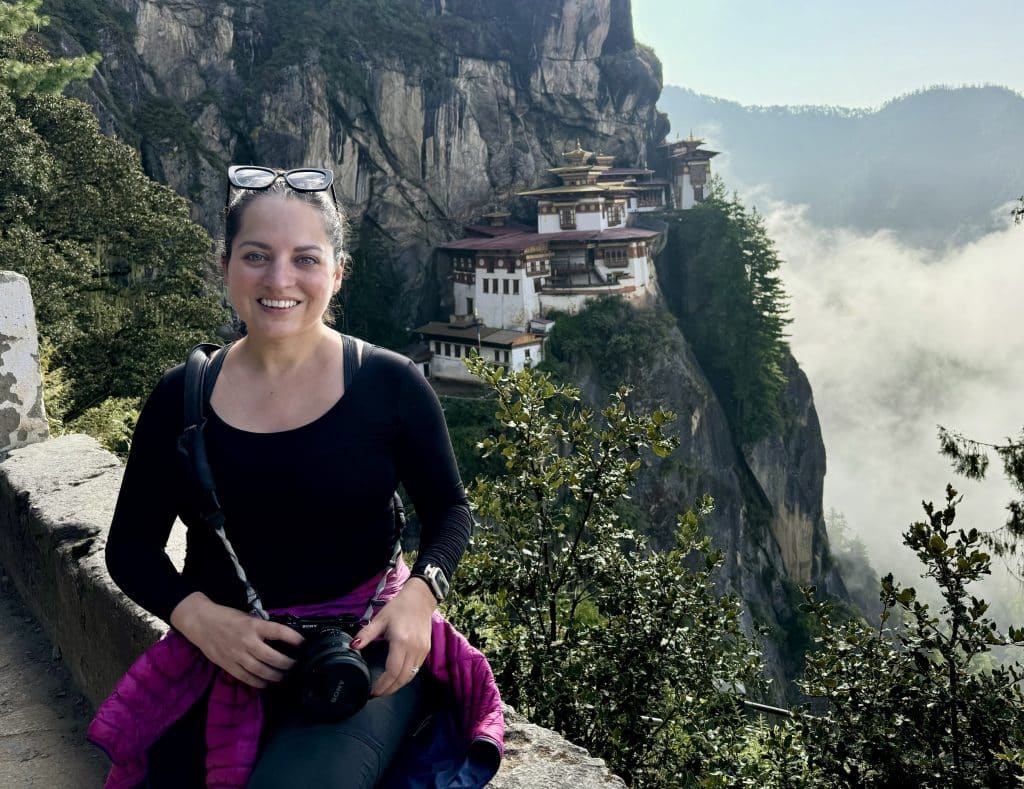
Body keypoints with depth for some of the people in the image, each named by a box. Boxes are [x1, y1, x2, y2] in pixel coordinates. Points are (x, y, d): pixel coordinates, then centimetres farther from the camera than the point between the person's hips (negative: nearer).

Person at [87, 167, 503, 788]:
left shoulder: (390, 384, -5)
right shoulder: (181, 397, 2)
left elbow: (449, 510, 6)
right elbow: (131, 543, 8)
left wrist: (419, 595, -14)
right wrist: (198, 616, -11)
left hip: (364, 650, -2)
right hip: (216, 656, 3)